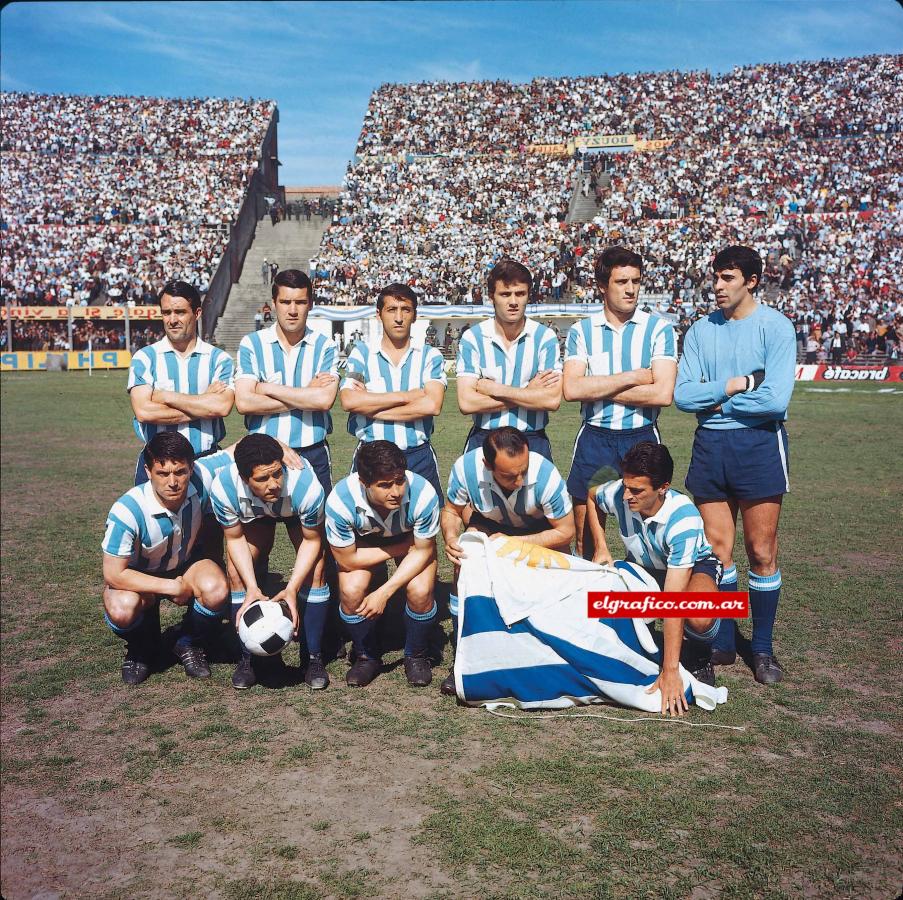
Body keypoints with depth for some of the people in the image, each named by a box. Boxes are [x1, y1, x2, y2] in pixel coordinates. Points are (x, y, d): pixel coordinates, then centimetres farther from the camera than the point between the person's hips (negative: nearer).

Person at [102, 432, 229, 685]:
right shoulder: (127, 511, -34)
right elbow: (114, 574, -26)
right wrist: (173, 588, -25)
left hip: (185, 565, 2)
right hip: (135, 576, -2)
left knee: (217, 590, -30)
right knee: (122, 610, -35)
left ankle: (190, 645, 3)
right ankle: (141, 650, 4)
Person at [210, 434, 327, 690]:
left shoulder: (308, 486, -43)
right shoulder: (223, 488, -39)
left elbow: (312, 541, -24)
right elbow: (235, 539, -20)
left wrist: (292, 588, -34)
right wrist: (252, 588, -31)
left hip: (298, 513, -1)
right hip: (253, 515, 2)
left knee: (314, 570, -19)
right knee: (237, 573, -14)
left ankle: (314, 658, -4)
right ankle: (247, 658, 3)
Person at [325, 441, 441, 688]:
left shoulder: (423, 494, -37)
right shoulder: (340, 501, -37)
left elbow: (423, 551, -21)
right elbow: (347, 559, -22)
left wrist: (384, 592, -27)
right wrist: (400, 549, -23)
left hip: (412, 540, 0)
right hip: (363, 541, 0)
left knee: (420, 592, -25)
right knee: (351, 591, -25)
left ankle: (416, 655, 6)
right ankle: (366, 656, 5)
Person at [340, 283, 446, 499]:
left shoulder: (430, 356, 4)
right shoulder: (362, 353, 4)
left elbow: (432, 405, -13)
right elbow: (348, 401, -13)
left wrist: (371, 408, -10)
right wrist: (408, 396, -11)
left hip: (418, 457, 0)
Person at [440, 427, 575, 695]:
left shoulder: (546, 475, -37)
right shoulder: (465, 468, -33)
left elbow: (566, 531, -22)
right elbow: (451, 511, -11)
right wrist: (450, 537, -34)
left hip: (541, 530, -1)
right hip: (489, 525, 2)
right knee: (464, 565, -25)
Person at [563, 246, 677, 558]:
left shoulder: (659, 329, -1)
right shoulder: (581, 331, 3)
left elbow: (663, 393, -13)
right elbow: (571, 389, -11)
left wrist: (598, 389, -9)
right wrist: (633, 376, -12)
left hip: (642, 438, -1)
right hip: (594, 438, 1)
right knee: (586, 536, 10)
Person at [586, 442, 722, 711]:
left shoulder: (683, 518, -38)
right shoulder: (618, 493, -26)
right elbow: (591, 496, 4)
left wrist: (670, 671, -41)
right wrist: (600, 547, -8)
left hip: (694, 567, -4)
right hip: (641, 566, 4)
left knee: (699, 619, -39)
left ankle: (699, 656, -1)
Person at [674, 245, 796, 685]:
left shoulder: (775, 326, -5)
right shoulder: (701, 329, 7)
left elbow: (776, 399, -16)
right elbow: (682, 395, -3)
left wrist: (716, 399, -7)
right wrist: (738, 384, -11)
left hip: (759, 445, -3)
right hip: (709, 445, 4)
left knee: (761, 553, 2)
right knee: (717, 549, 8)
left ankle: (763, 648, 18)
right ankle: (723, 643, 22)